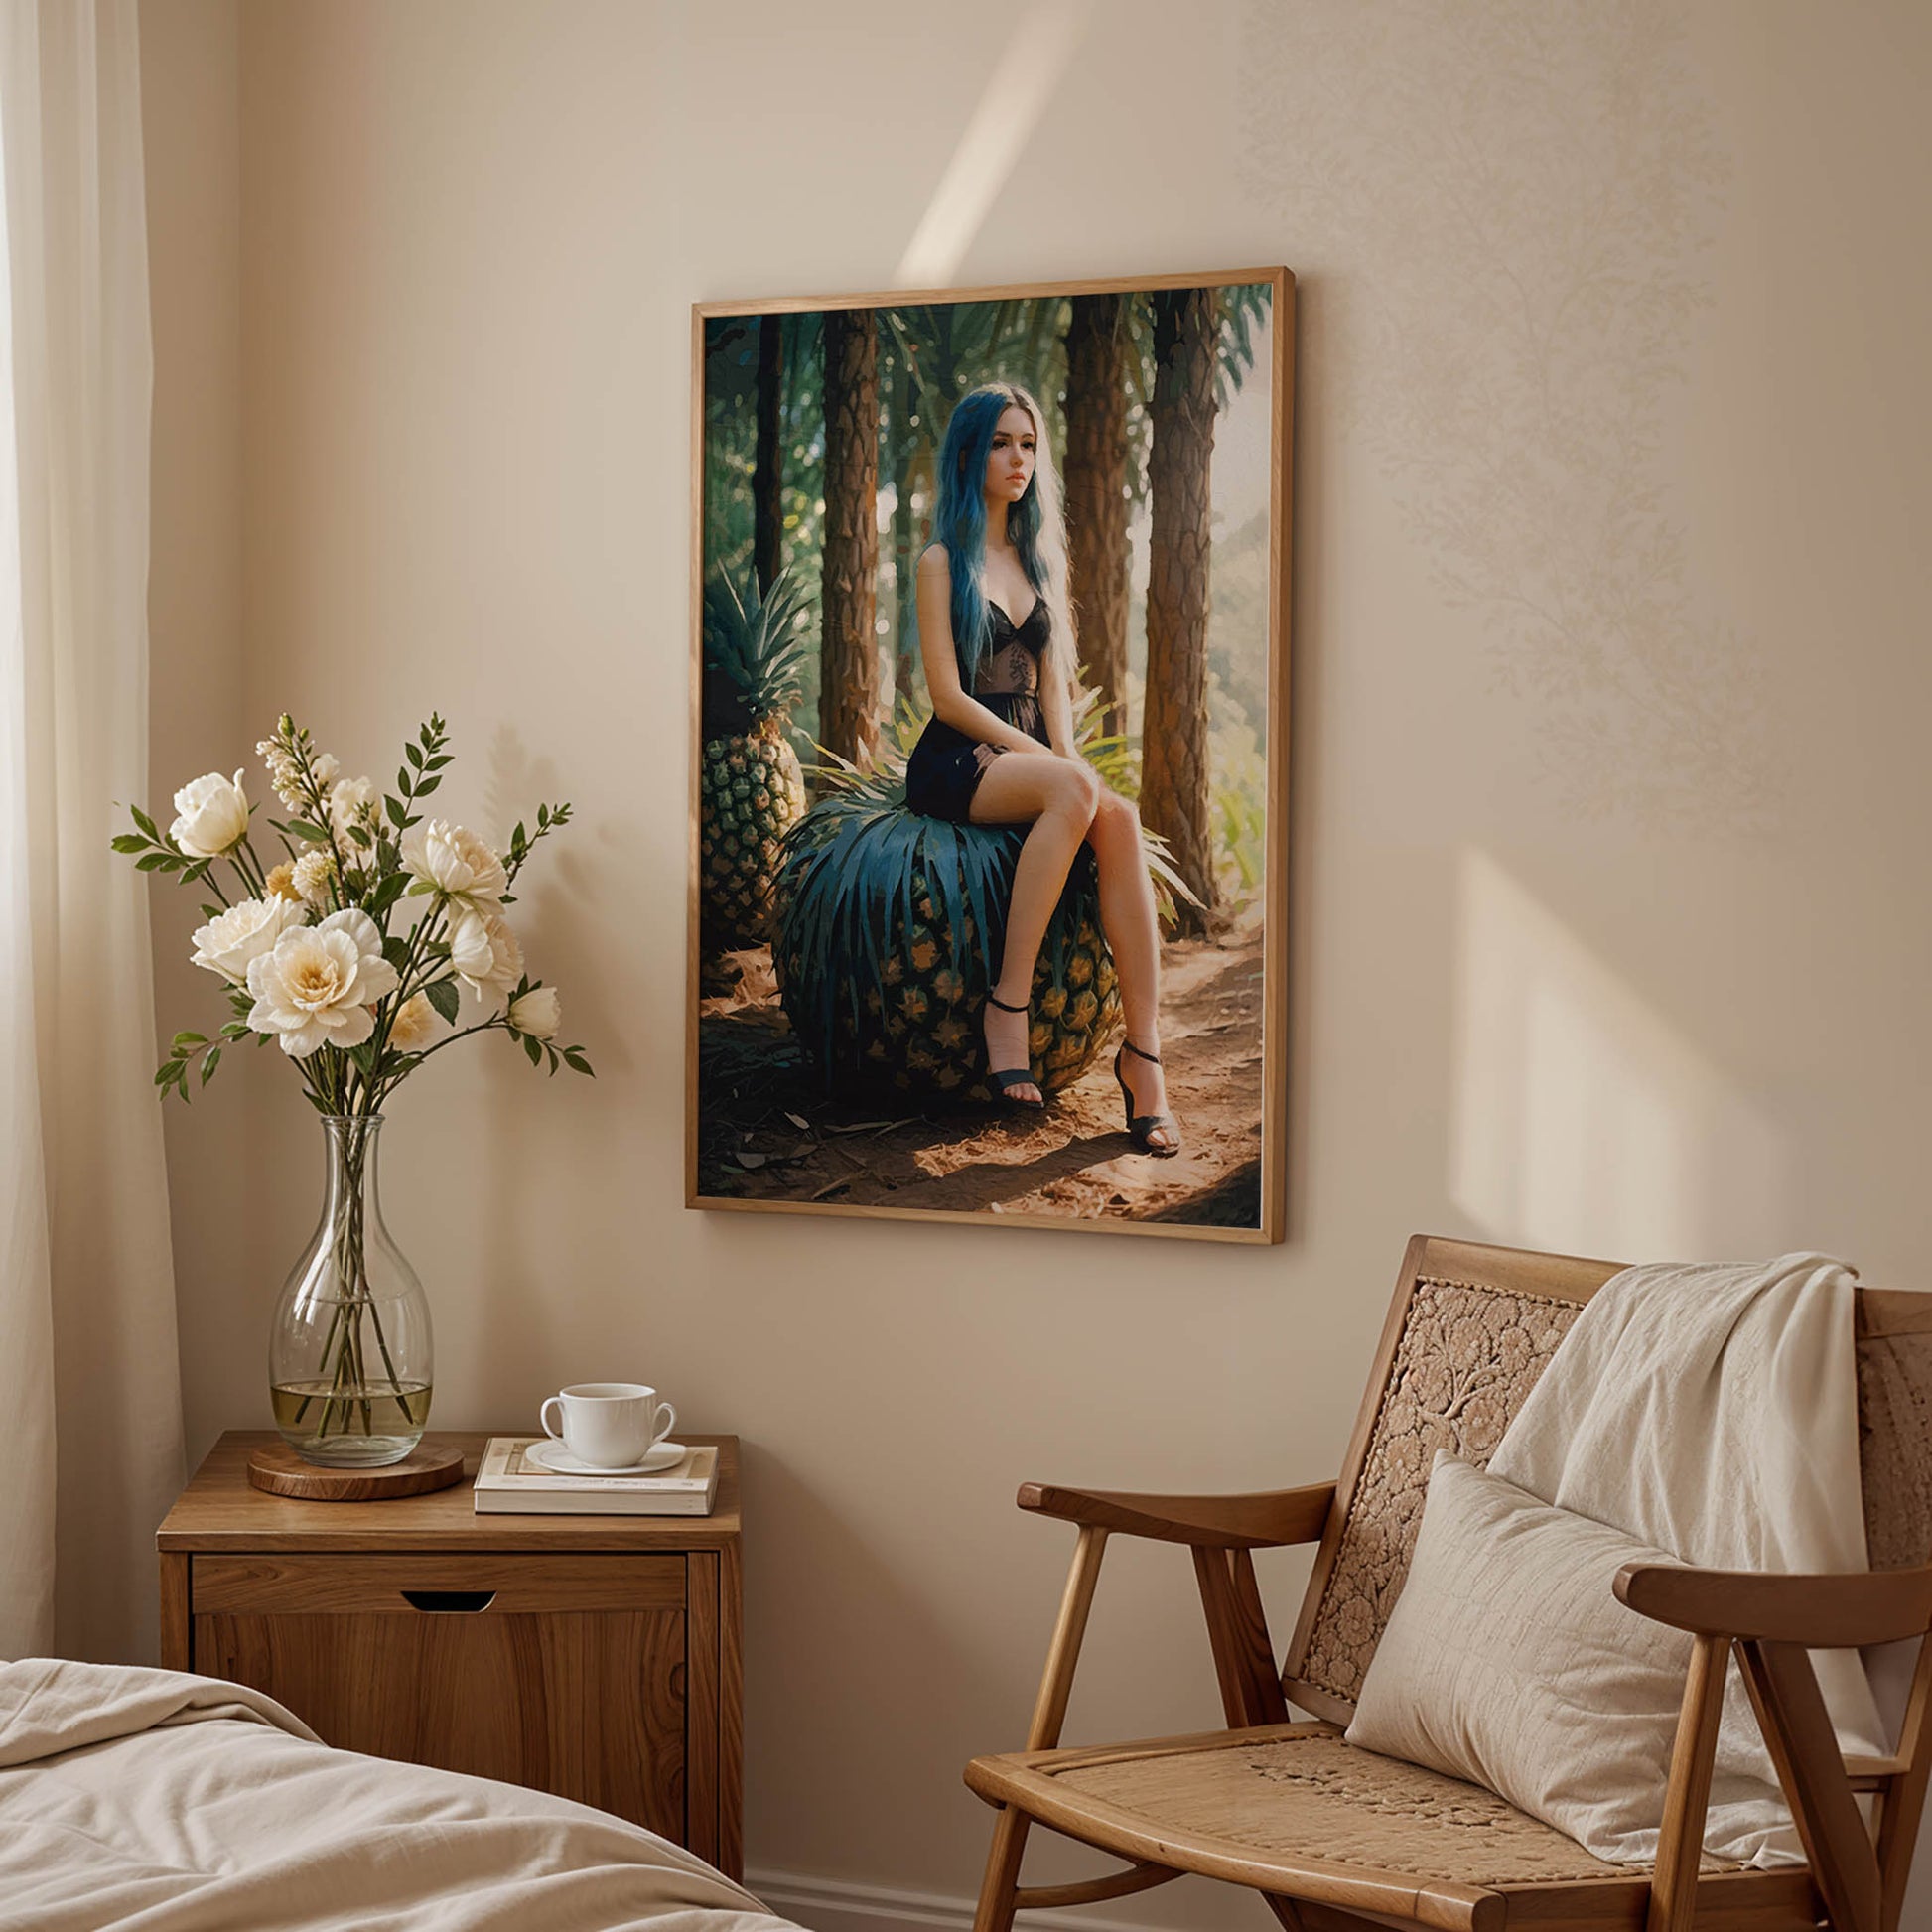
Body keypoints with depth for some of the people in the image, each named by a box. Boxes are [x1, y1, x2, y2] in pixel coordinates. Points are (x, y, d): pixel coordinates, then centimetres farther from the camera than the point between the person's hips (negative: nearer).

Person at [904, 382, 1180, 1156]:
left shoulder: (1042, 559, 19)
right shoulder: (943, 561, 1)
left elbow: (1052, 680, 14)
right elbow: (948, 695, -7)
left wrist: (1066, 756, -7)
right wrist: (1058, 766, -15)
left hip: (1029, 754, 5)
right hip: (955, 762, -5)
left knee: (1118, 815, -30)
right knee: (1076, 792, -37)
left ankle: (1143, 1053, -37)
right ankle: (1007, 1007, -32)